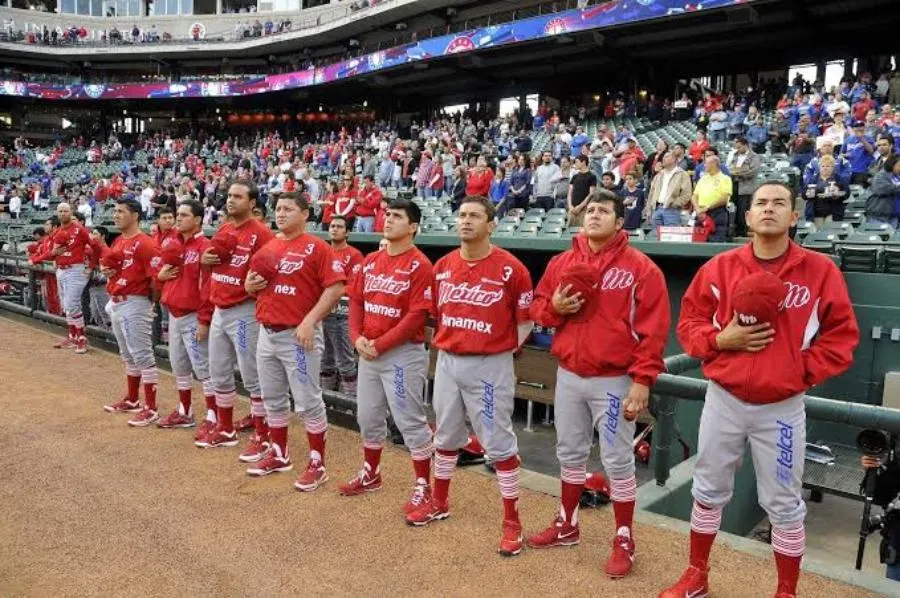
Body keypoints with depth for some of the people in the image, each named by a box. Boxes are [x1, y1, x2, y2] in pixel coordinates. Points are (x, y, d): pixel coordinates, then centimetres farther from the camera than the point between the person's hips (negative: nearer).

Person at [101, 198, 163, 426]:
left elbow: (157, 277, -20)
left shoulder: (144, 244, -16)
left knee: (143, 355, -6)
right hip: (116, 303, 10)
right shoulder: (117, 242, 14)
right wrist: (105, 270, 5)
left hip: (135, 304, -10)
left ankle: (151, 409, -1)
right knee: (128, 355, 19)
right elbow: (107, 264, 27)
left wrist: (148, 301, -13)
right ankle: (132, 399, 33)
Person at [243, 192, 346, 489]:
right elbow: (253, 286, 24)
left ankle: (317, 463, 9)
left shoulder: (316, 247, -9)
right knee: (273, 398, 17)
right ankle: (279, 454, 32)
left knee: (308, 402, -2)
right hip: (267, 333, 8)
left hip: (299, 335, -7)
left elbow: (336, 287, -16)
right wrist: (250, 285, -1)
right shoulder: (267, 248, 14)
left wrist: (310, 321, -21)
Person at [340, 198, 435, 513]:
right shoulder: (371, 261, 10)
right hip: (368, 352, 8)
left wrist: (381, 344, -18)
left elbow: (417, 315, -19)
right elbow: (356, 300, 11)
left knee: (409, 420, -2)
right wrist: (357, 337, -5)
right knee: (368, 415, 19)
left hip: (403, 354, -8)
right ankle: (371, 474, 38)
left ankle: (423, 487, 13)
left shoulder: (419, 265, -13)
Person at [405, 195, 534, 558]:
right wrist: (446, 343, 14)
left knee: (498, 442, 1)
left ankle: (512, 521, 14)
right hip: (447, 362, 6)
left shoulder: (510, 268, -12)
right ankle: (439, 502, 38)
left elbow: (526, 320, -3)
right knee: (445, 435, 19)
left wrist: (502, 350, 3)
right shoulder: (443, 266, 4)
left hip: (489, 366, -6)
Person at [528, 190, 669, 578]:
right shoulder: (561, 262, 7)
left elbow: (653, 329, -11)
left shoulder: (640, 268, -8)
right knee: (570, 453, 17)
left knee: (618, 461, 3)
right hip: (568, 375, 5)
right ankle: (567, 525, 35)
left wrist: (642, 380, -16)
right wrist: (555, 306, -9)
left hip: (614, 380, -5)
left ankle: (624, 541, 20)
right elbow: (538, 307, 14)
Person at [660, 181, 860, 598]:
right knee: (709, 492, 14)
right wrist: (720, 339, -13)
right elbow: (688, 323, 5)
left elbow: (843, 336, -1)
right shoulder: (719, 268, 0)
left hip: (783, 407, -1)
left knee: (784, 506, 9)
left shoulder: (820, 270, -3)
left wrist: (802, 371, -12)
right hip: (724, 400, 2)